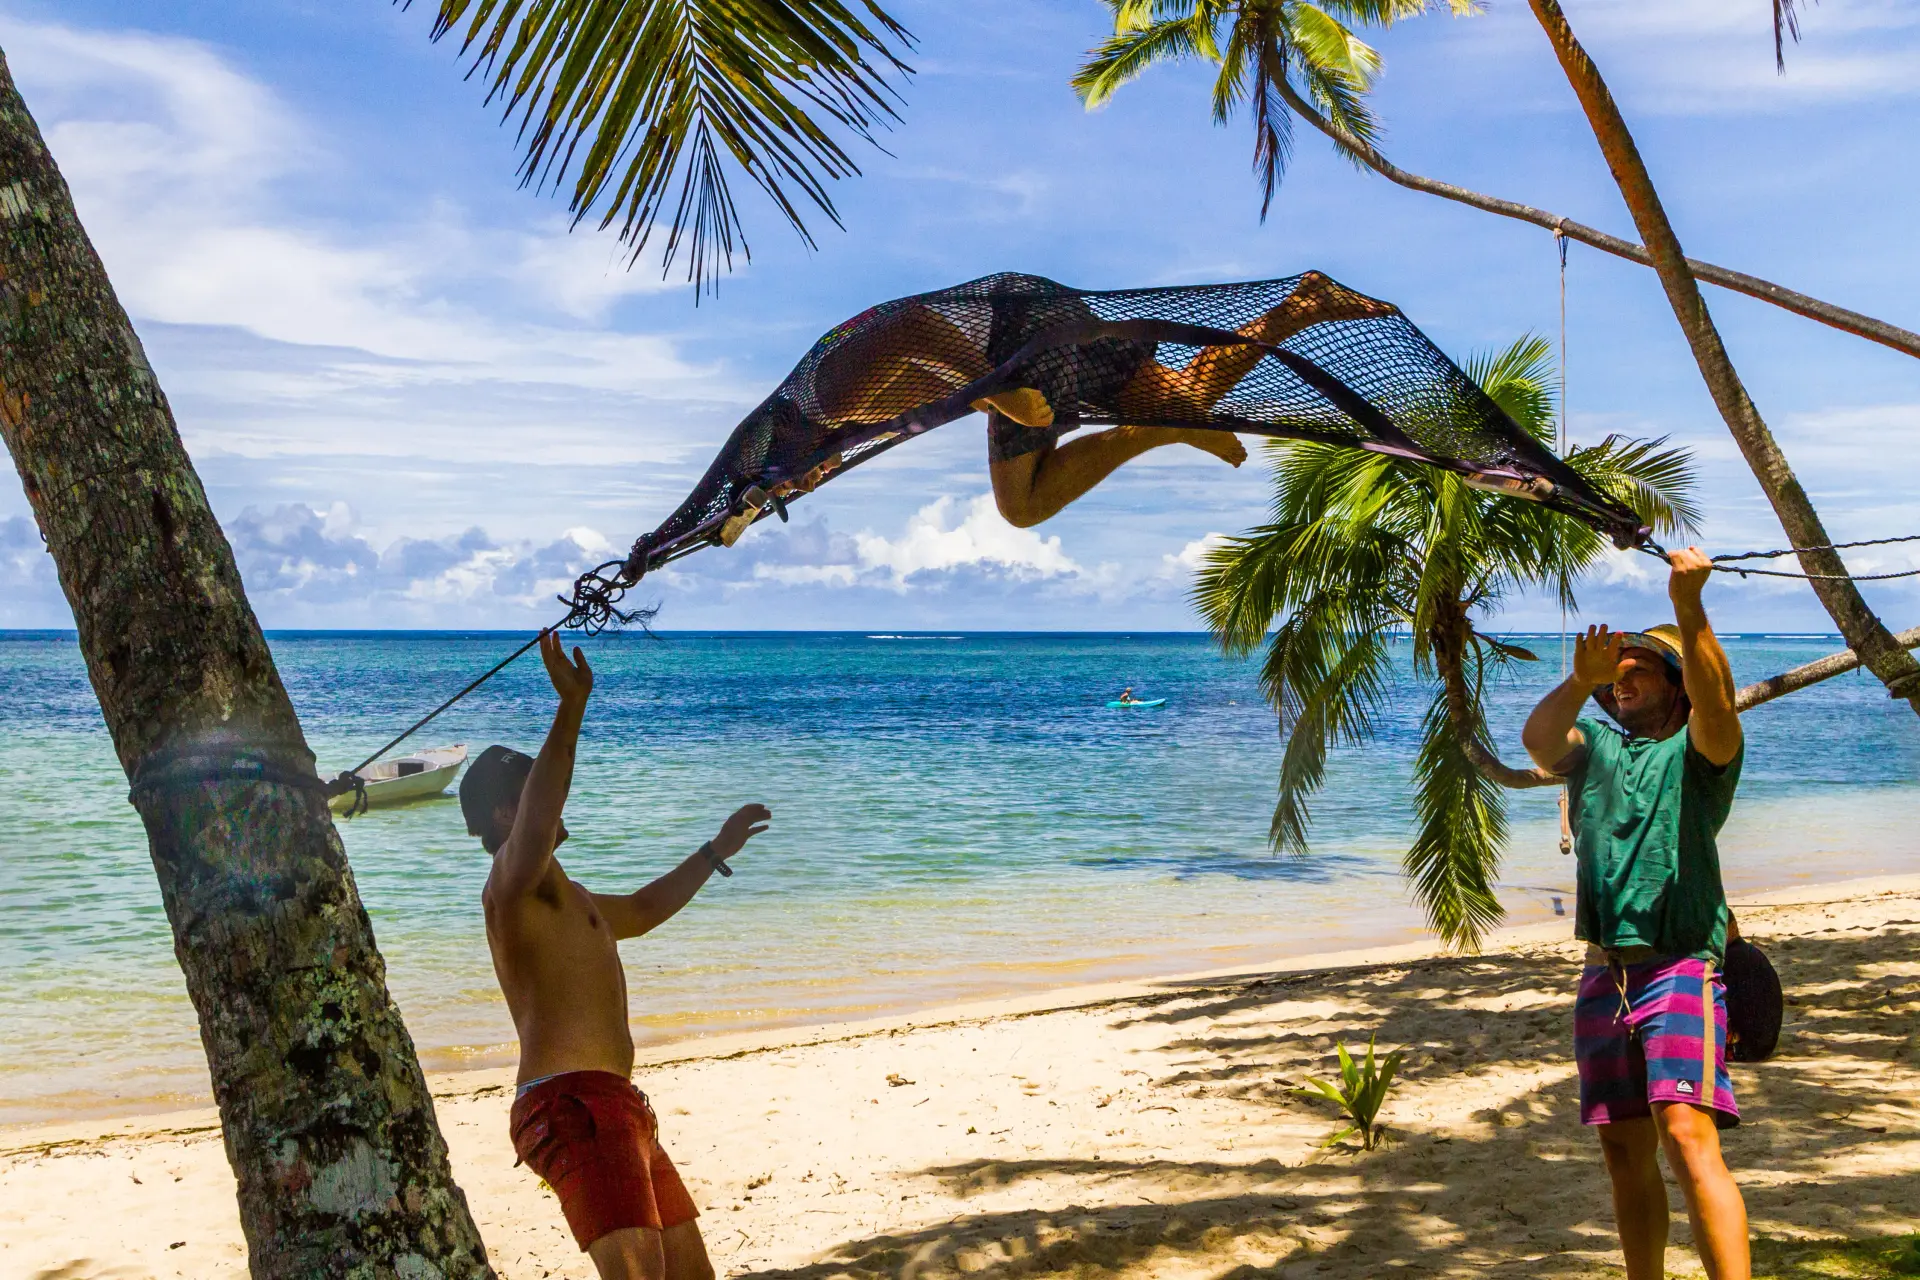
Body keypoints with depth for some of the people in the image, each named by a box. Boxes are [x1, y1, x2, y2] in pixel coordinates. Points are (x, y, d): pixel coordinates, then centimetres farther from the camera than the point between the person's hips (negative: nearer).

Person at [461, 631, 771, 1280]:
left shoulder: (566, 900, 27)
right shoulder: (512, 880, -6)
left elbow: (641, 909, 44)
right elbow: (534, 831, -30)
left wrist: (714, 852, 47)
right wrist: (572, 707, -40)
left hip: (618, 1110, 10)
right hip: (572, 1105, -10)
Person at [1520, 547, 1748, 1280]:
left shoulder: (1699, 751, 4)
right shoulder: (1594, 748, 16)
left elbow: (1714, 698, -18)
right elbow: (1537, 738, -6)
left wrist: (1688, 604, -32)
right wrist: (1581, 681, -25)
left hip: (1680, 969, -5)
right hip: (1604, 977, 5)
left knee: (1687, 1136, -18)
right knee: (1626, 1154, 10)